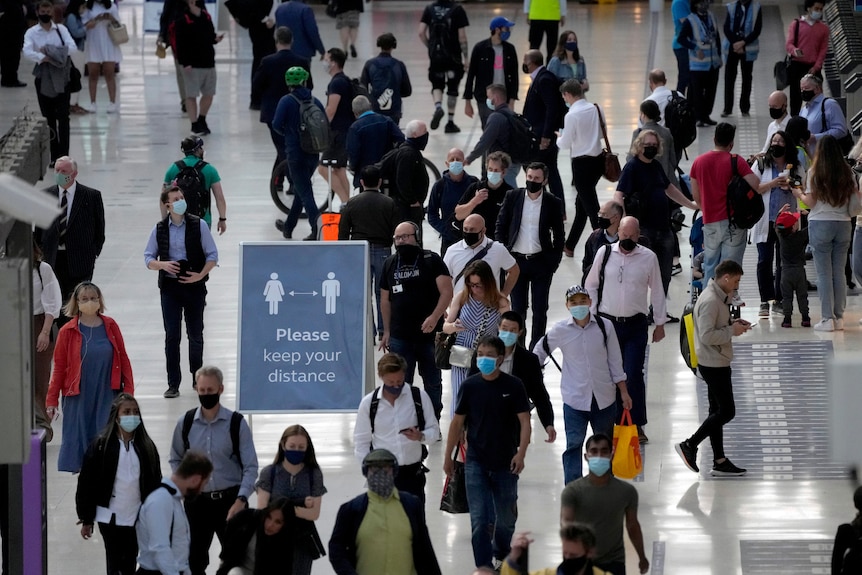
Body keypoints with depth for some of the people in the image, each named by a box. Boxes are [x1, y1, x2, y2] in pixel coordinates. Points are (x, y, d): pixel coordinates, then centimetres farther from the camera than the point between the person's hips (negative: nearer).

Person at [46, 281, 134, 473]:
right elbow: (59, 368, 1)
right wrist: (51, 401, 1)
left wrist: (128, 391, 2)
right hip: (79, 398, -1)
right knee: (78, 437, -1)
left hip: (107, 396, 1)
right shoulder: (68, 332, -3)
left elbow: (123, 360, 7)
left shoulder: (110, 327, 2)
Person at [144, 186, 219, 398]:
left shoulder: (198, 225, -2)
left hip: (194, 285, -1)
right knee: (172, 335, -2)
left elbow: (212, 255, 1)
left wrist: (201, 275, -14)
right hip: (169, 286, 1)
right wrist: (162, 265, -13)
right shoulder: (159, 229, 3)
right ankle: (173, 384, 2)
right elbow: (148, 258, 8)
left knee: (195, 335, 7)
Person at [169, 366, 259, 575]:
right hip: (197, 500, 3)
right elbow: (176, 460, 15)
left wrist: (240, 501, -19)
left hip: (230, 500, -3)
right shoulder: (186, 423, 2)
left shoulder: (236, 424, -7)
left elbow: (250, 467, -8)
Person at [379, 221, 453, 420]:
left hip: (429, 335, -3)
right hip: (400, 337, 3)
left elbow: (446, 292, -11)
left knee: (432, 382, 9)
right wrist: (387, 331, 13)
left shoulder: (431, 260, -5)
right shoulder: (390, 264, 9)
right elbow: (385, 299, 16)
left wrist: (434, 317, -24)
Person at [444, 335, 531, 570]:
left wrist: (521, 453, -20)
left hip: (505, 462, 0)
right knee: (480, 520, -8)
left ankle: (501, 554, 42)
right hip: (476, 462, 0)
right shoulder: (470, 386, -2)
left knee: (506, 518, 14)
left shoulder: (513, 386, -6)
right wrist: (448, 456, 9)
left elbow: (524, 421, -7)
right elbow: (457, 422, 6)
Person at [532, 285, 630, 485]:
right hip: (574, 399, -2)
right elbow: (539, 353, 7)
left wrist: (623, 392, 4)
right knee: (573, 446, -5)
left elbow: (615, 361, 2)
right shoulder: (560, 330, -8)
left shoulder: (603, 327, -6)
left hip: (604, 398, 2)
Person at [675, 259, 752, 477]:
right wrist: (732, 331, -17)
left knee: (718, 410, 12)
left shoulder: (719, 297, 11)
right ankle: (690, 446, -1)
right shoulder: (710, 301, -22)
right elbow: (707, 336, -27)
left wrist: (732, 322, 7)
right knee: (727, 411, -6)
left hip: (717, 363, 11)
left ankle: (719, 461, 17)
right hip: (714, 364, -11)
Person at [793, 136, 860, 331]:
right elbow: (856, 198, 2)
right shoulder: (847, 173, 2)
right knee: (839, 272, 8)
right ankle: (839, 317, 9)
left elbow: (810, 201, -5)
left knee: (824, 273, -1)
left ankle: (827, 318, -4)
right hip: (843, 225, 3)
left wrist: (799, 194, 14)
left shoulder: (814, 172, -5)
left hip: (820, 225, -3)